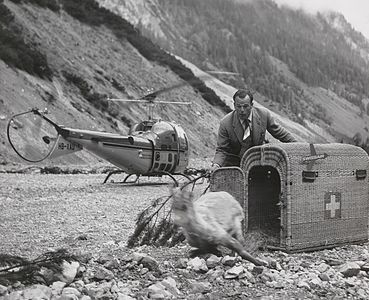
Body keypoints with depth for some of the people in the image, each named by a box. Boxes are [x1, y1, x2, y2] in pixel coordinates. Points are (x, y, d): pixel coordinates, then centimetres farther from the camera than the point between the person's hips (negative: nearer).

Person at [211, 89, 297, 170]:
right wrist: (216, 164, -30)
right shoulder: (225, 123, -16)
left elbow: (279, 132, 2)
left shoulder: (263, 114, -12)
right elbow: (221, 150, -11)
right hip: (233, 165, -2)